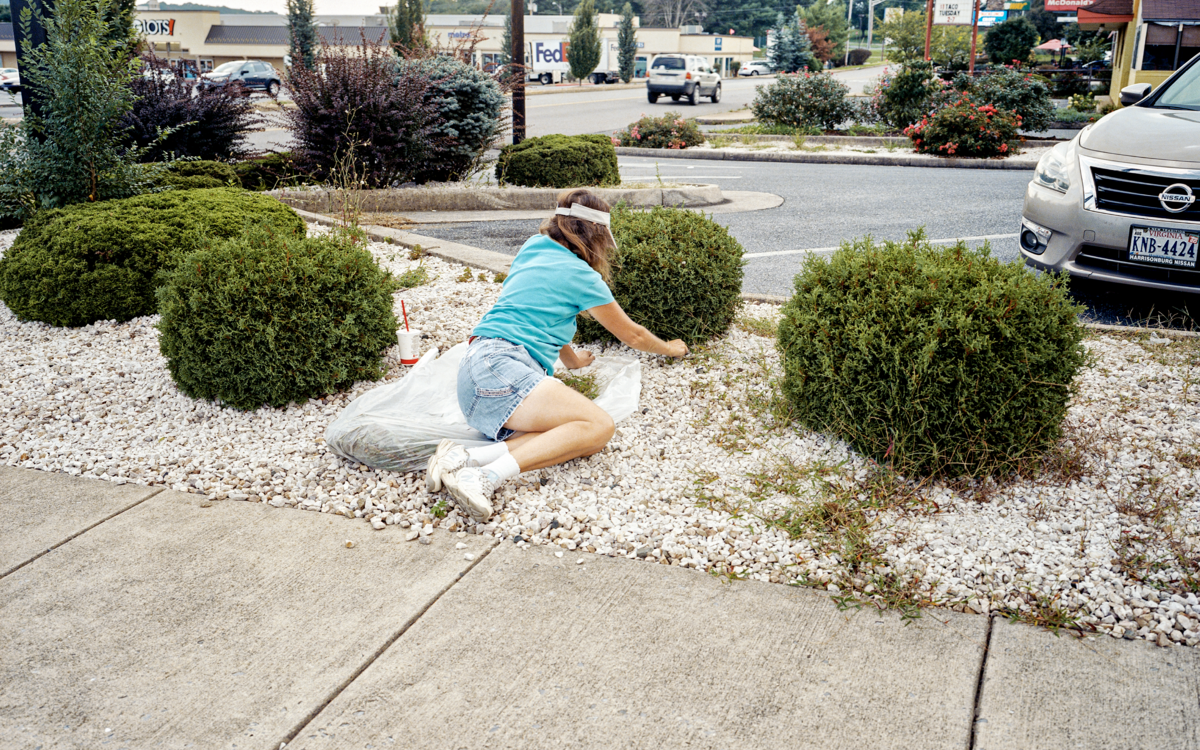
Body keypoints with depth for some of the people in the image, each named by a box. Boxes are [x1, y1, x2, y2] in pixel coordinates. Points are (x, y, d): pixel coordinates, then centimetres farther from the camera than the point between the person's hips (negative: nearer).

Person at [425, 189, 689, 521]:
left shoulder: (533, 248, 24)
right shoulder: (580, 275, 2)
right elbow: (631, 335, 16)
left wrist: (573, 360, 51)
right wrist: (670, 348, 35)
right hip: (498, 366, -9)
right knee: (599, 425, -21)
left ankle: (468, 457, -27)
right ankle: (485, 476, -35)